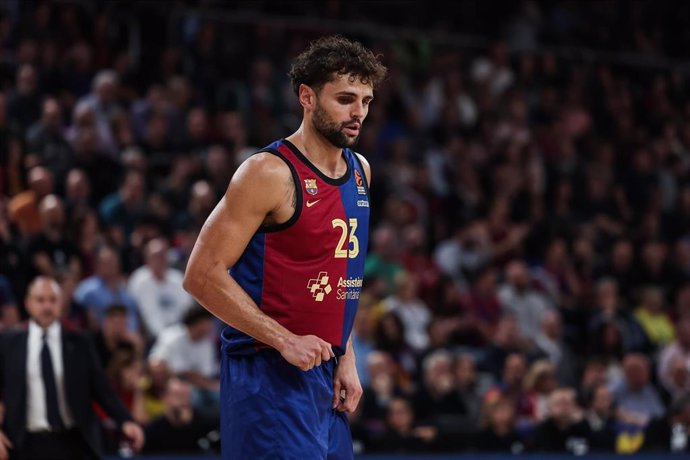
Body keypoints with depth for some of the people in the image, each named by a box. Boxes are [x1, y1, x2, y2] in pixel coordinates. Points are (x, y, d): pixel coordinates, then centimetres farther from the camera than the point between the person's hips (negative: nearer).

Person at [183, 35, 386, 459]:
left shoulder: (361, 172, 12)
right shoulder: (270, 173, -13)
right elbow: (202, 274, -16)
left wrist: (346, 357, 12)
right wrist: (285, 341, -19)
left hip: (326, 376, 8)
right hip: (269, 377, -8)